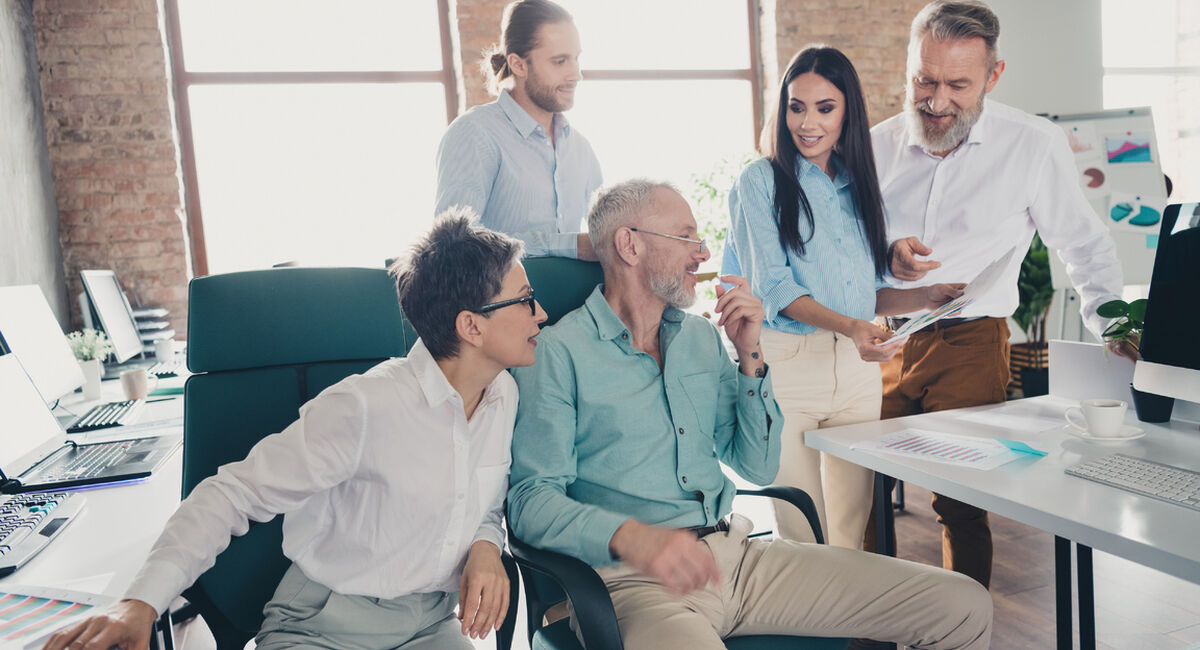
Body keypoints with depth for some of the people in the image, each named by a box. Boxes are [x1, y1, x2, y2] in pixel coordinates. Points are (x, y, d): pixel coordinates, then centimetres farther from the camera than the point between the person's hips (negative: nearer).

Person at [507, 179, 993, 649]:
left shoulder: (702, 338, 17)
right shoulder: (556, 353, -4)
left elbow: (758, 468, 15)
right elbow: (531, 497, -12)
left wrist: (750, 355, 4)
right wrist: (631, 536, -30)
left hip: (737, 555, 6)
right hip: (637, 579, -6)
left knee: (965, 607, -3)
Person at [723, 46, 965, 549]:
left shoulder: (857, 186, 16)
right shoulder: (761, 181, 1)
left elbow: (868, 294, 18)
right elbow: (775, 285, -9)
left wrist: (926, 297, 1)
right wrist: (849, 325, -23)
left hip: (857, 367, 5)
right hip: (787, 362, -4)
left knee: (854, 527, 7)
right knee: (802, 533, -3)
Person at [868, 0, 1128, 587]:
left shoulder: (1035, 146, -3)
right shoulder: (879, 144, 5)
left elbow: (1086, 246, 9)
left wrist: (1110, 326, 2)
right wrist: (885, 254, -7)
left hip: (970, 346, -2)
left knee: (962, 504, -4)